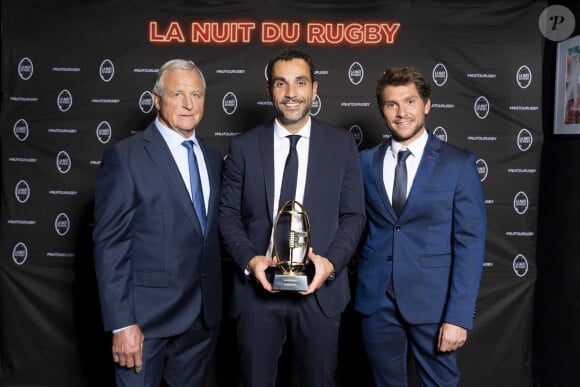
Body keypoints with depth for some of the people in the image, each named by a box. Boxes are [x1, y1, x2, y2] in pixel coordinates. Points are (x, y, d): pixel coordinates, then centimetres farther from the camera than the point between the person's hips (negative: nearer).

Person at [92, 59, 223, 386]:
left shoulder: (212, 156, 8)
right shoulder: (126, 157, -10)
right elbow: (110, 245, -13)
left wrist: (215, 301, 9)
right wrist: (122, 324, -16)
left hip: (204, 315, 6)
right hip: (147, 314, -5)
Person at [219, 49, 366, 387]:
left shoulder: (343, 145, 1)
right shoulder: (243, 146, 2)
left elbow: (354, 215, 2)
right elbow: (228, 214, 3)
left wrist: (332, 262, -13)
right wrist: (249, 259, -13)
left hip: (320, 288, 0)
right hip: (258, 287, 0)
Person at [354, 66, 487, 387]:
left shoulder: (459, 163, -3)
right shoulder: (366, 161, 5)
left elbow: (470, 242, -7)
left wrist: (458, 316, -12)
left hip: (432, 300, -2)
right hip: (376, 299, 3)